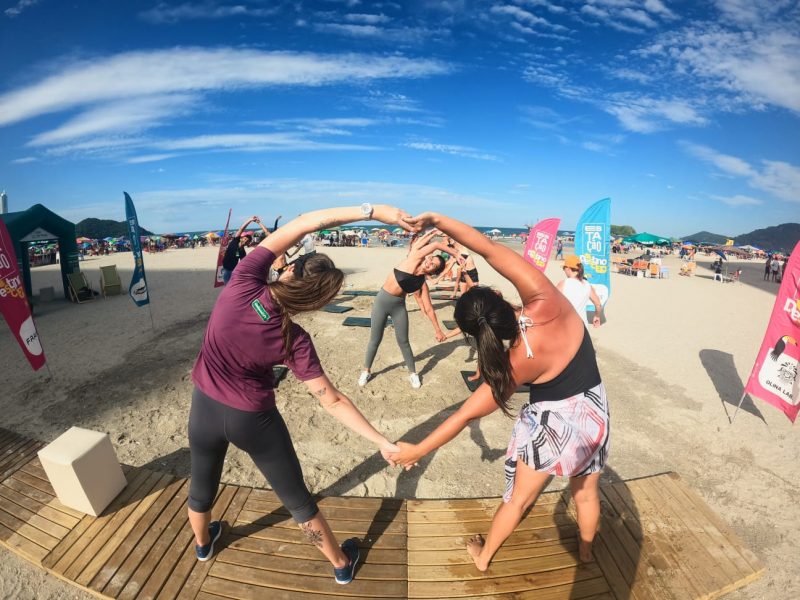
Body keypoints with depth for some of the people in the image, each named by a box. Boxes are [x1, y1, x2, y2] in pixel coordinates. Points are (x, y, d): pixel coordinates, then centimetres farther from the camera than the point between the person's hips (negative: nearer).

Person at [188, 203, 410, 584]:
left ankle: (202, 544, 63)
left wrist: (369, 210, -26)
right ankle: (342, 564, 40)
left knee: (202, 486, 32)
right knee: (298, 499, 17)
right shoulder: (294, 340, -25)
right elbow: (332, 401, -23)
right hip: (254, 420, -2)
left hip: (204, 409, 3)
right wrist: (382, 442, -15)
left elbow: (304, 223, -24)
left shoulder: (242, 285, -25)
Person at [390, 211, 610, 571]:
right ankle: (586, 550, 56)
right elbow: (491, 250, -27)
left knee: (518, 499, 18)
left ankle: (483, 556, 42)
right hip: (594, 414, 5)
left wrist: (417, 450, -16)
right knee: (586, 493, 29)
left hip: (552, 425, -4)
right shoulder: (544, 301, -28)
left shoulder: (520, 360, -30)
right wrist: (440, 221, -27)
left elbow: (468, 413, -25)